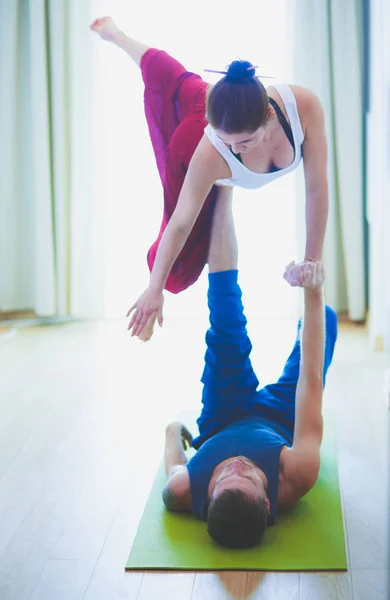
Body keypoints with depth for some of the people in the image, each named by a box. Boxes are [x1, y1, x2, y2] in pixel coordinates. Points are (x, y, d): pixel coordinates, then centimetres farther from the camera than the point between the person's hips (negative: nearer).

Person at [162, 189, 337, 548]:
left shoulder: (183, 492, -43)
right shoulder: (297, 479, -46)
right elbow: (311, 381, -41)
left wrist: (173, 431, 6)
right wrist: (313, 294, -41)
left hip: (219, 427, 1)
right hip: (280, 421, -1)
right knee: (324, 316, 0)